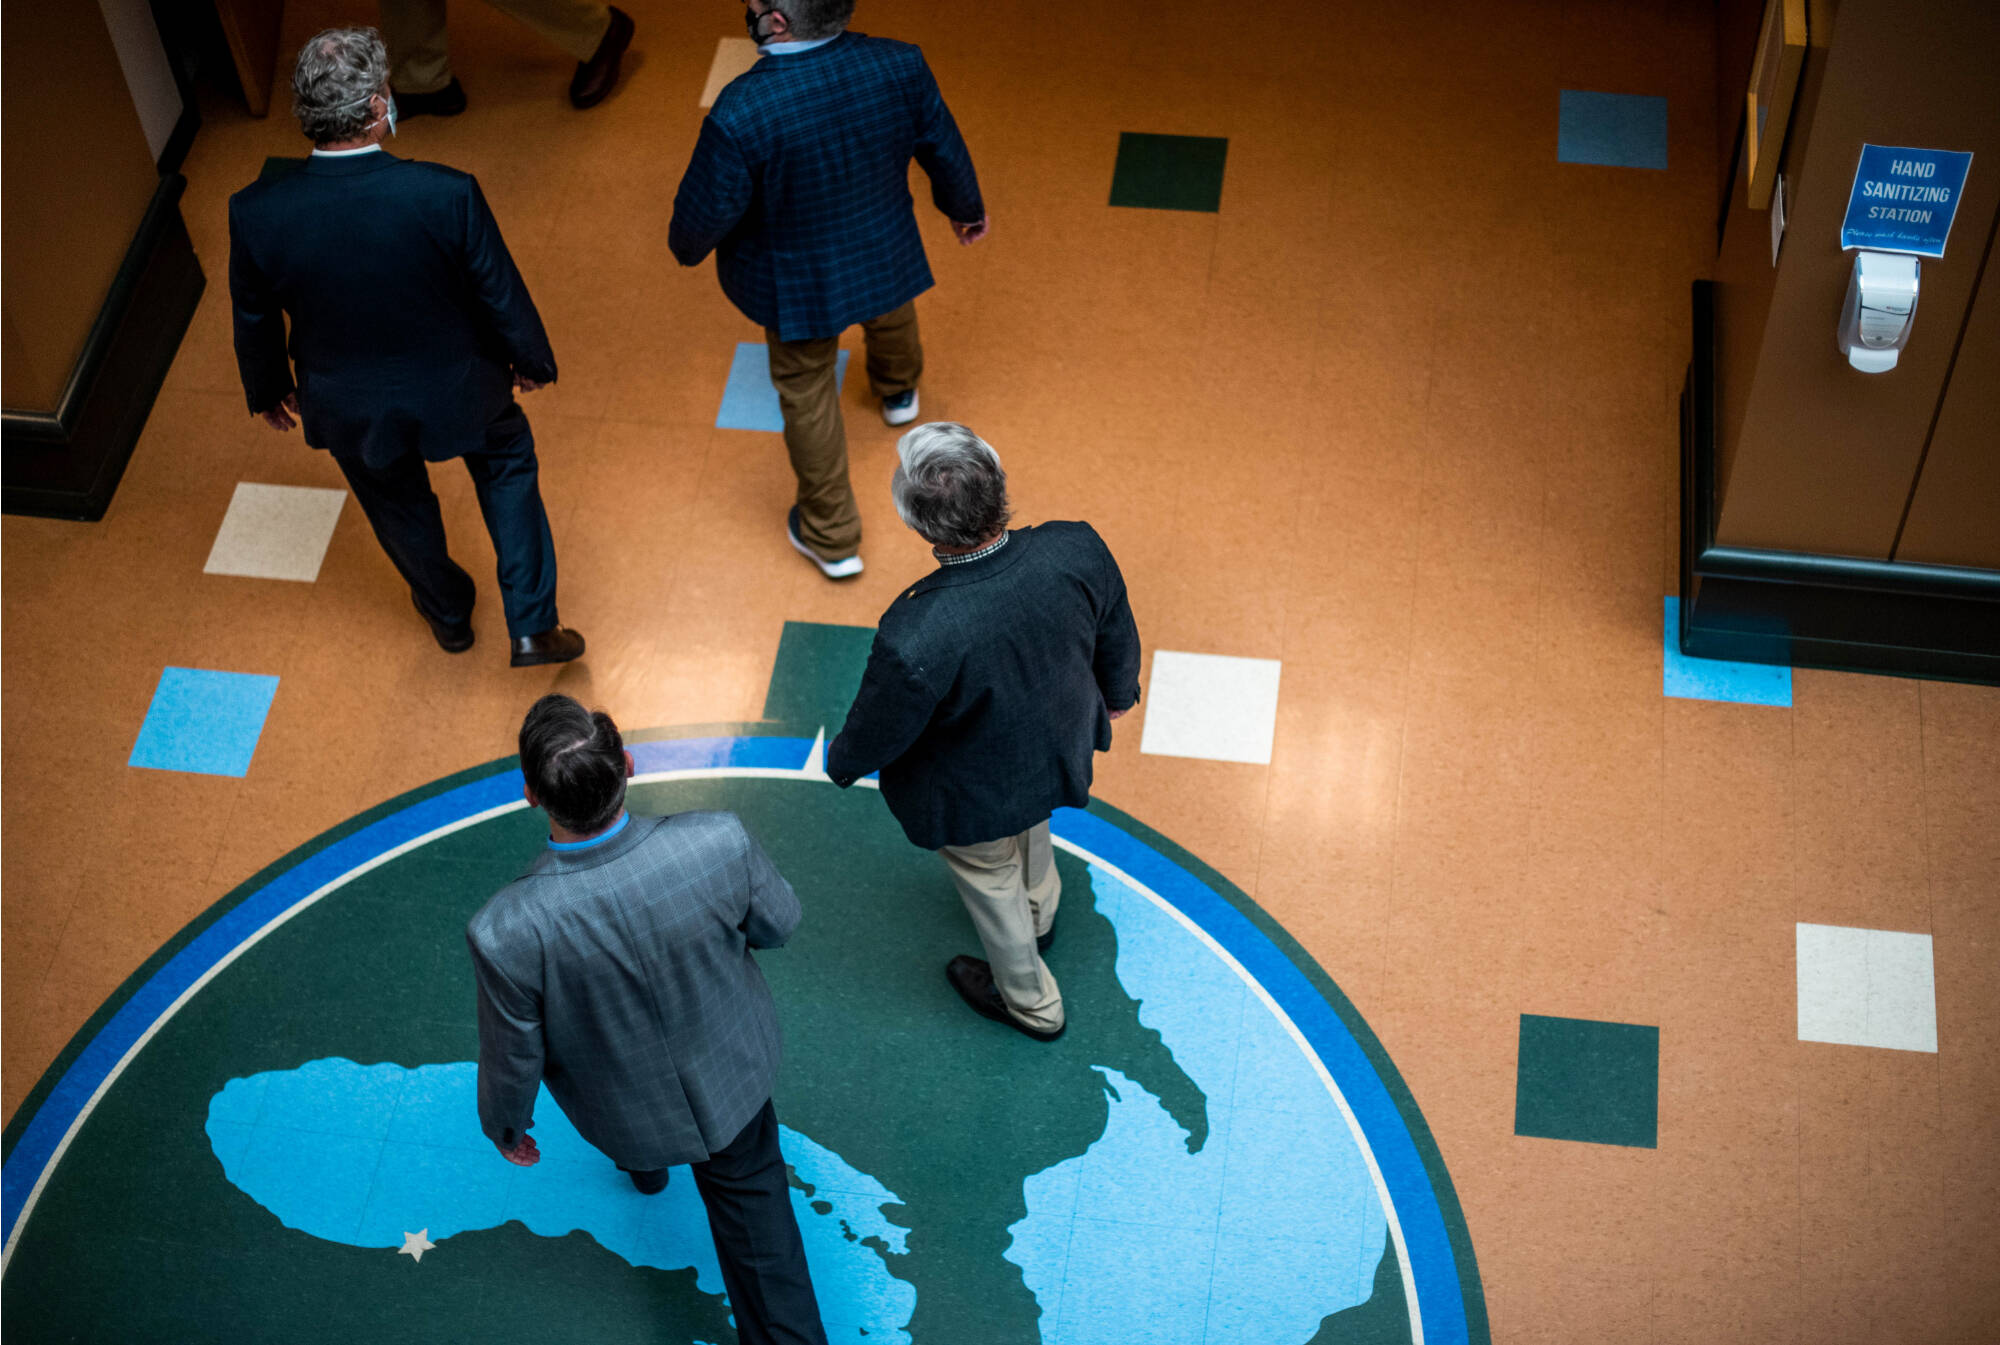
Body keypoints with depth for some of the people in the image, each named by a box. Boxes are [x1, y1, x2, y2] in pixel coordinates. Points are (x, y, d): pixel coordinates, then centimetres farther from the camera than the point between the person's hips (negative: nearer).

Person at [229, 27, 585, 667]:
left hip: (351, 410, 2)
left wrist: (267, 391, 13)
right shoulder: (447, 195, -33)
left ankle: (447, 613, 56)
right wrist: (532, 361, 5)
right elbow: (501, 295, -17)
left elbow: (254, 321, -8)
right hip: (457, 391, -2)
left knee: (397, 504, 31)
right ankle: (533, 627, 32)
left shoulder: (256, 213, -26)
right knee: (507, 469, 29)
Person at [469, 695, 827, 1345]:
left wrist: (504, 1124, 2)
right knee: (750, 1199, 27)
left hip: (623, 1113, 1)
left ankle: (645, 1166, 70)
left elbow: (513, 1060, -21)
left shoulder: (506, 932, -41)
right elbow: (777, 923, -14)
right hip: (732, 1070, 0)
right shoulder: (718, 843, -37)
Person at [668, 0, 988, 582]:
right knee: (890, 314, 38)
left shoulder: (739, 114, -38)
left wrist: (687, 248, 2)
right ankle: (898, 390, 72)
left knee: (807, 393, 21)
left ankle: (832, 539, 37)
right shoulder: (900, 66, -26)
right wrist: (966, 208, 14)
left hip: (798, 282, -4)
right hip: (888, 251, 4)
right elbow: (944, 150, -7)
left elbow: (706, 211, -22)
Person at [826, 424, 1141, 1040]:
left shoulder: (915, 638, -45)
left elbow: (878, 731, -24)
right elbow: (1116, 635, -10)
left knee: (989, 879, 29)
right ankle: (1040, 912, 72)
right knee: (1029, 826, 39)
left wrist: (841, 763, 1)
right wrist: (1116, 691, 14)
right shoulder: (1078, 551, -33)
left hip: (978, 795, -4)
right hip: (1062, 749, 4)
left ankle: (1030, 1001, 58)